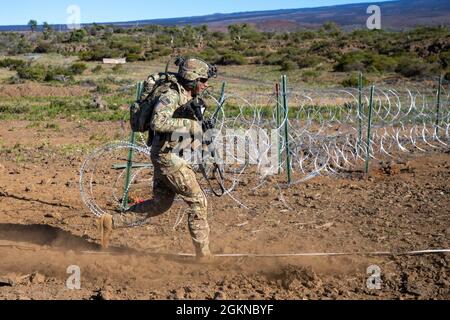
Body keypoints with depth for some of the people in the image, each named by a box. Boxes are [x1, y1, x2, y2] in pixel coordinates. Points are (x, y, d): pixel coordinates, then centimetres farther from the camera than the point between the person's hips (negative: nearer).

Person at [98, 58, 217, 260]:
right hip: (168, 157, -10)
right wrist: (187, 123, -28)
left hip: (169, 156, 10)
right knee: (198, 202, -4)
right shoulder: (170, 96, -18)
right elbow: (157, 123, -32)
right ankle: (203, 253, 5)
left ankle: (111, 222, 23)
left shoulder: (187, 97, 12)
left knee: (159, 204, 17)